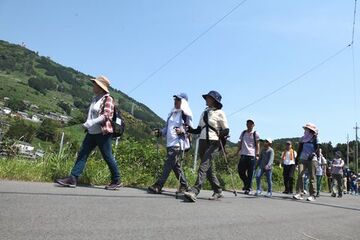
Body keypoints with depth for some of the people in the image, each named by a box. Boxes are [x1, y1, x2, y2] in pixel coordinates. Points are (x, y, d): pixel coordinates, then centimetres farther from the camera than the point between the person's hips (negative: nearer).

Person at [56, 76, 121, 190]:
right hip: (92, 133, 8)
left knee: (108, 157, 0)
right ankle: (73, 178, 6)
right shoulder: (95, 98, 14)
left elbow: (106, 116, -20)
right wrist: (88, 124, 11)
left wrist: (89, 123, -24)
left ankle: (116, 181, 14)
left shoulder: (108, 99, -10)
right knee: (82, 154, 3)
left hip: (103, 133, -8)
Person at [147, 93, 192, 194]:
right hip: (170, 143, 8)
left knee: (168, 164, -11)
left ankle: (158, 186, -11)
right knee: (175, 165, 11)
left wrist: (182, 130, -25)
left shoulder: (185, 114, -3)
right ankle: (184, 185, 23)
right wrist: (160, 132, 10)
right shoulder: (172, 113, 20)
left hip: (178, 144, -8)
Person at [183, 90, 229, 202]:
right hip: (202, 141, 7)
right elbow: (199, 129, 17)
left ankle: (194, 191, -27)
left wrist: (222, 136, -18)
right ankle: (218, 191, 20)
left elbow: (226, 130, 1)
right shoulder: (204, 113, 19)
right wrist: (189, 129, 1)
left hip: (213, 142, -7)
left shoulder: (219, 113, 1)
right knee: (209, 169, 8)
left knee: (204, 167, -18)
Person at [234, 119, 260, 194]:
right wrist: (237, 152, 6)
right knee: (240, 170, 1)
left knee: (250, 173, -2)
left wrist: (257, 154, -9)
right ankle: (246, 184, 24)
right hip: (243, 154, 4)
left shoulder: (255, 134, 4)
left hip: (252, 155, -4)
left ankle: (248, 188, 5)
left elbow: (257, 145, 1)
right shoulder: (243, 133, 14)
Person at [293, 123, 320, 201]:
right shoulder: (303, 138, 14)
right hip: (302, 159, 3)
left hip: (312, 159, -3)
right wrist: (297, 158, 16)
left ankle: (312, 195, 4)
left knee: (312, 177, -1)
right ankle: (299, 193, -12)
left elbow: (317, 149, -4)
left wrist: (313, 154, -21)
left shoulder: (315, 139, 2)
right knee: (300, 174, -12)